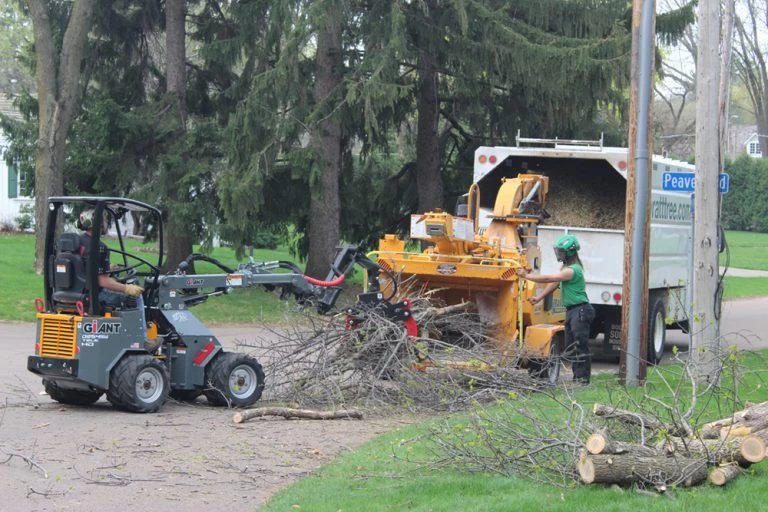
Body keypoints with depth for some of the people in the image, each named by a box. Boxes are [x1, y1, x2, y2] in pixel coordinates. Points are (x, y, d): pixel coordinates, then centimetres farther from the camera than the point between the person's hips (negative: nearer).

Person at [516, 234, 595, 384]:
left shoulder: (572, 270, -20)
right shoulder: (566, 266, 13)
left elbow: (549, 278, -22)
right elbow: (554, 283, 17)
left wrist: (526, 275, -15)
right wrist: (539, 297, 9)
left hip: (580, 310, -11)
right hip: (571, 310, 11)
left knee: (581, 345, -10)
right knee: (571, 346, 12)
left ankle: (583, 377, -10)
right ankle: (577, 377, 16)